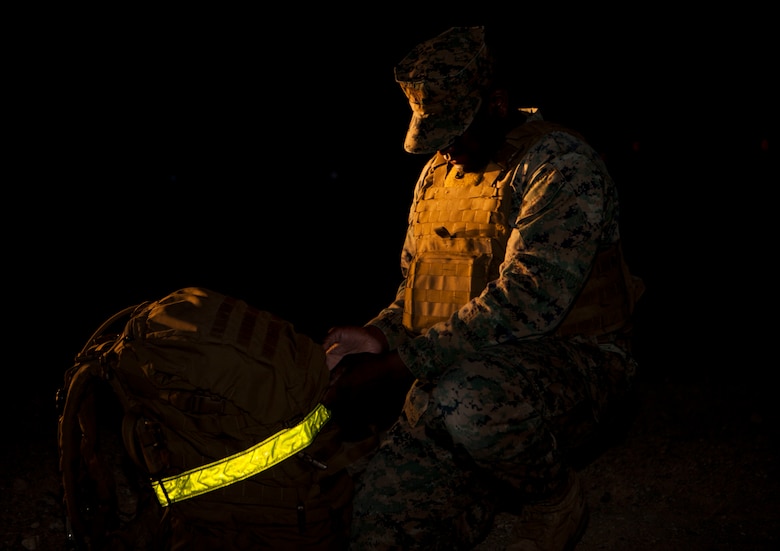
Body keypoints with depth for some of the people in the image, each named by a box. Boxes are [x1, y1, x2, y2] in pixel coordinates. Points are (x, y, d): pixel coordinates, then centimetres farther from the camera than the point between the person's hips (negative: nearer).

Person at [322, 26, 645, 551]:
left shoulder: (561, 163, -10)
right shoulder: (437, 173, 15)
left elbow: (526, 305, -22)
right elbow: (416, 293, 19)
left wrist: (394, 363, -21)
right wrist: (369, 341, -3)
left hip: (571, 361, -5)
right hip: (455, 373, 5)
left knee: (467, 402, -39)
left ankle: (558, 499, -7)